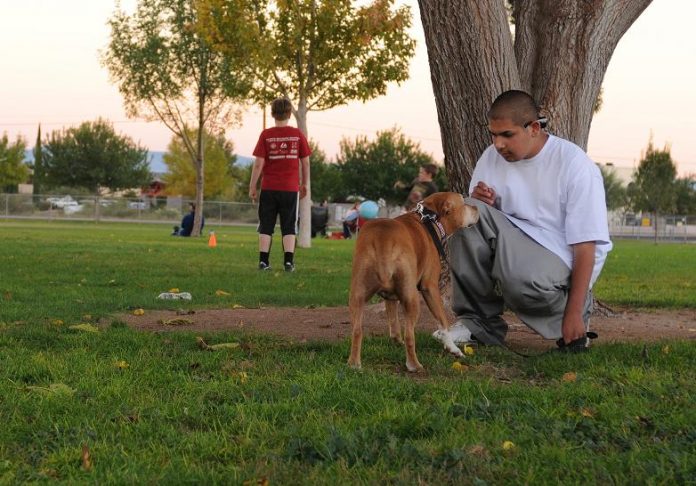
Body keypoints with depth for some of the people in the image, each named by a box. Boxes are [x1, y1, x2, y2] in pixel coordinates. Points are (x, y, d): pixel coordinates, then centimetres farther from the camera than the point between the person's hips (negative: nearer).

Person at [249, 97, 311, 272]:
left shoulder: (266, 135, -5)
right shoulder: (297, 134, -1)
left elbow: (258, 163, -7)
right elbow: (306, 162, 3)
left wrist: (252, 186, 0)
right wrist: (304, 184, 16)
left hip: (269, 188, 0)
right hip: (290, 188, 0)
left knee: (266, 227, 7)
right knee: (289, 227, 5)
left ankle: (263, 261, 4)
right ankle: (289, 262, -3)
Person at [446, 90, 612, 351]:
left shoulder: (575, 165, -12)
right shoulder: (491, 158, 4)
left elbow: (585, 245, -14)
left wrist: (574, 315, -19)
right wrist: (483, 204, -15)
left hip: (562, 259, -5)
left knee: (524, 278, -39)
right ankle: (479, 321, -14)